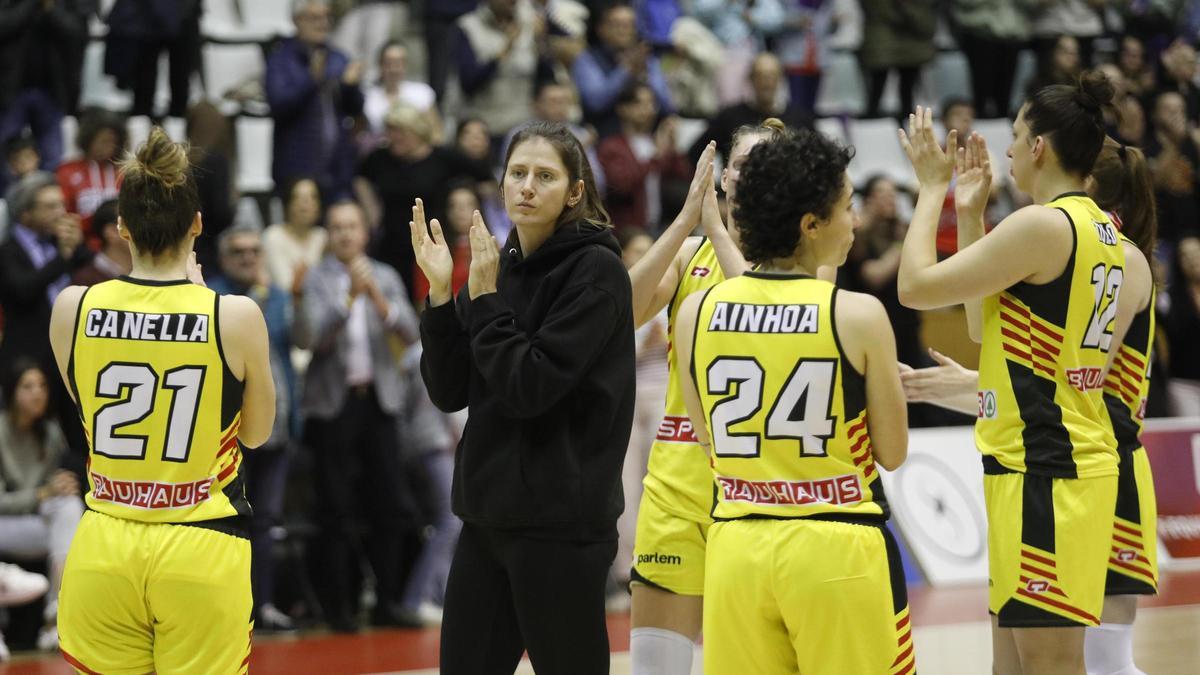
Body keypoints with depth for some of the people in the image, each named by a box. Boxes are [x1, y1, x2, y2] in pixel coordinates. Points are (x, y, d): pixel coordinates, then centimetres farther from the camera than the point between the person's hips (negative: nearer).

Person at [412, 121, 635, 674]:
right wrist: (441, 292, -2)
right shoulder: (502, 265, 11)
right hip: (488, 511, 7)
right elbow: (449, 392, 7)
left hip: (559, 519, -7)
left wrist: (485, 298, -14)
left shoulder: (596, 270, -10)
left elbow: (530, 387, -17)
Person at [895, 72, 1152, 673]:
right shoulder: (1114, 244, 14)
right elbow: (986, 325, 22)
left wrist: (931, 188, 2)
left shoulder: (1043, 224, -15)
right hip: (1080, 460, 10)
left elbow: (916, 287, -11)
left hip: (1042, 471, -10)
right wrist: (970, 215, 23)